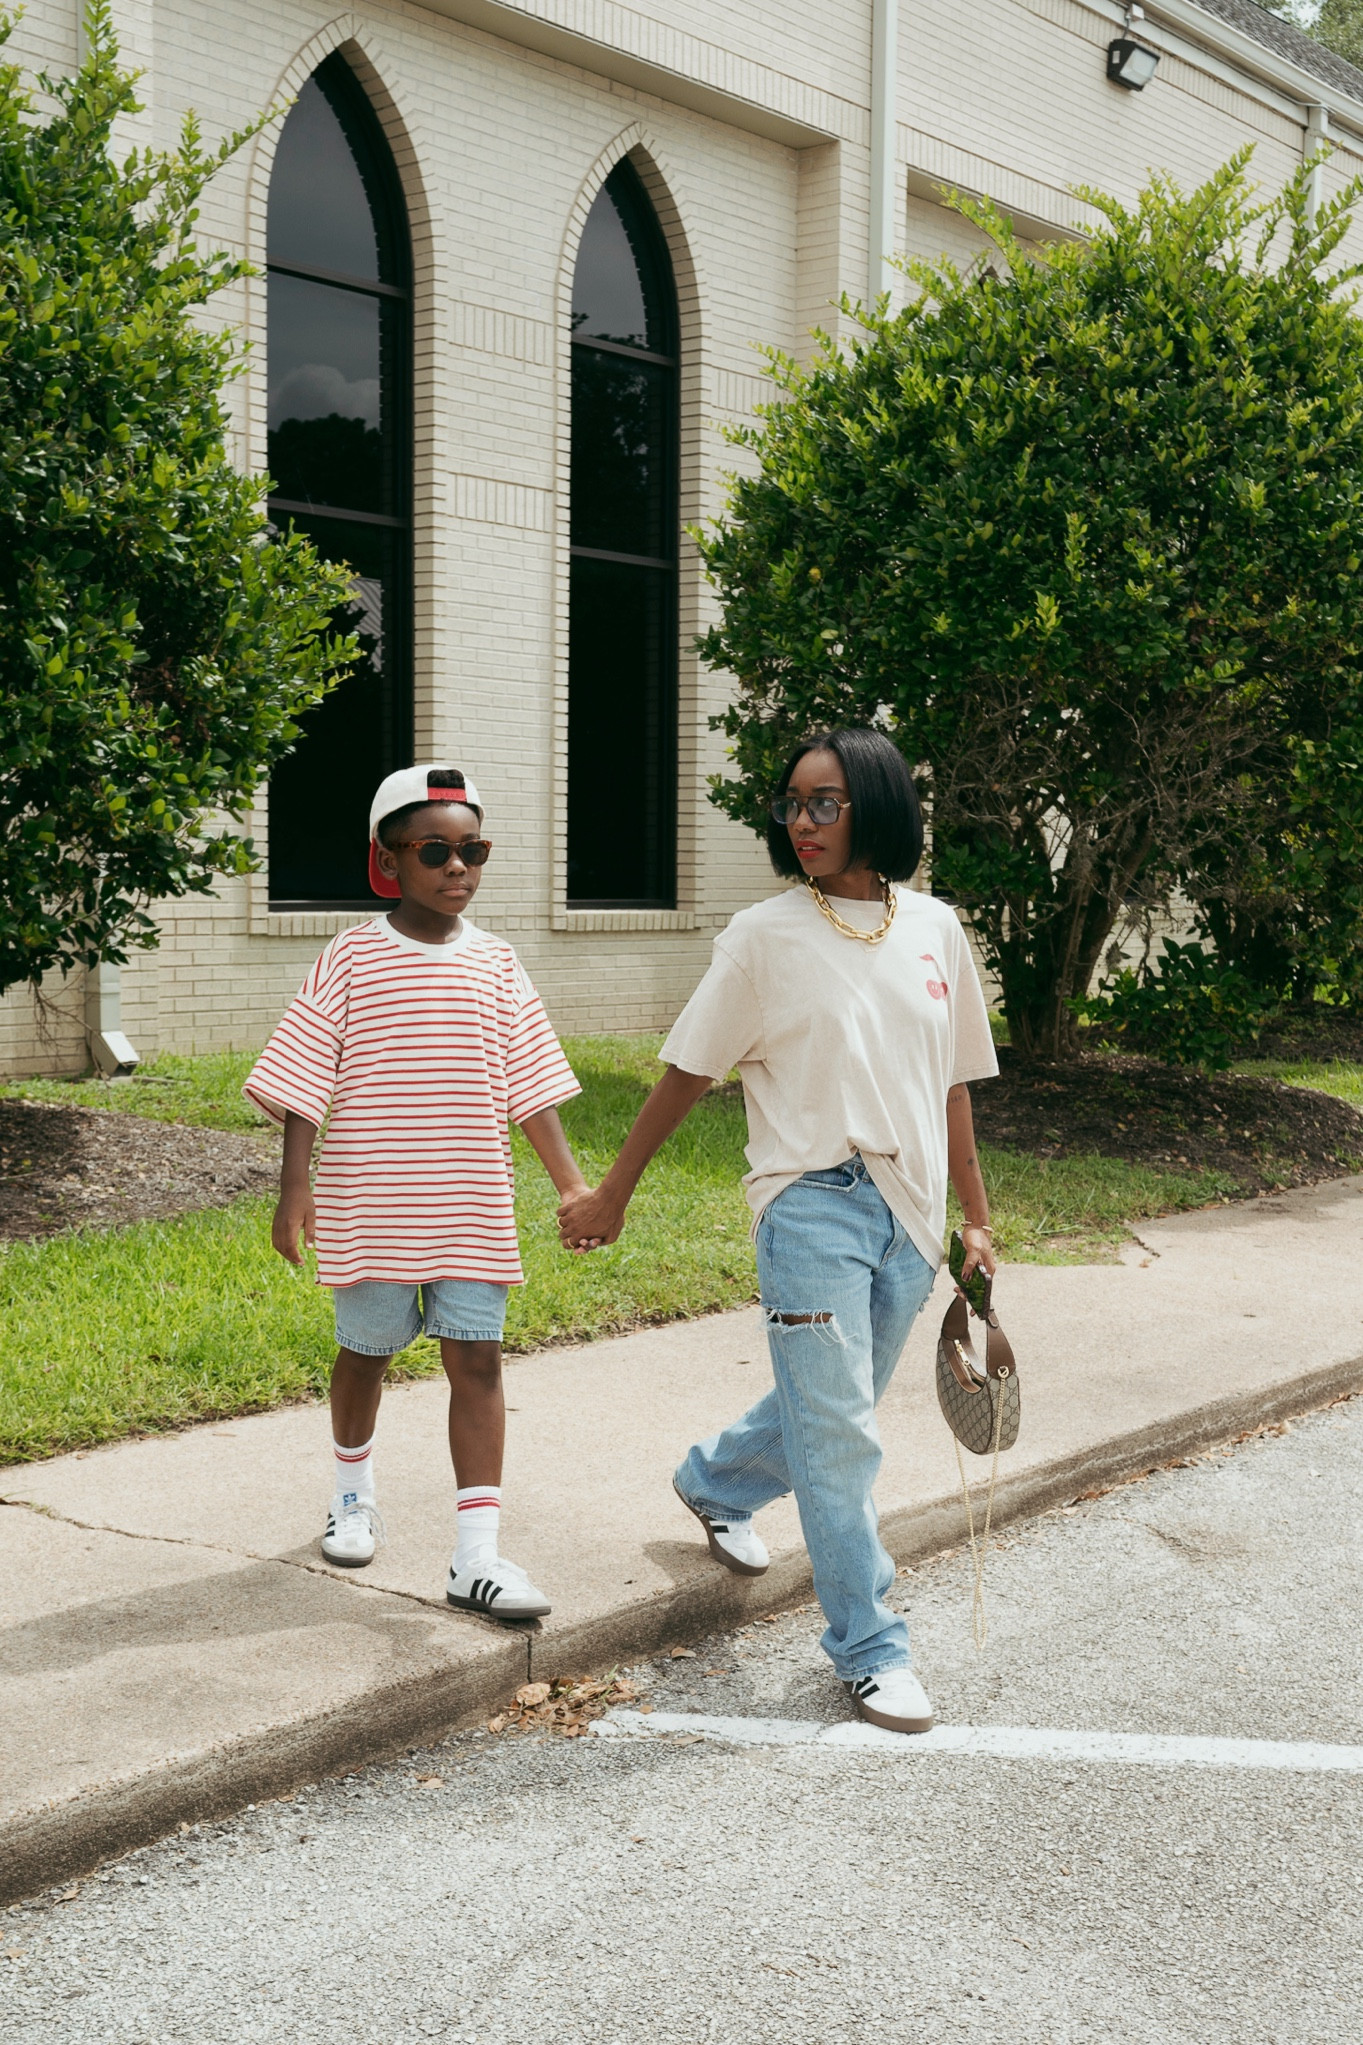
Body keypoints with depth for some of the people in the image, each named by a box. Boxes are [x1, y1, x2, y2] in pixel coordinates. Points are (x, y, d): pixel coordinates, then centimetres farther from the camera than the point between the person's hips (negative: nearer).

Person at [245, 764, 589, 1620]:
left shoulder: (494, 963, 4)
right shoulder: (352, 958, -4)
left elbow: (530, 1085, 7)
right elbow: (304, 1082, -4)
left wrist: (574, 1183, 3)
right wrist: (294, 1190, -8)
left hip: (471, 1206, 2)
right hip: (369, 1203, -2)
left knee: (478, 1360, -3)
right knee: (366, 1351, 14)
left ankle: (478, 1556, -1)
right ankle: (355, 1494, 41)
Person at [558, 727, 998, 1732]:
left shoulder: (935, 929, 6)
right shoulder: (767, 935, -4)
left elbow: (952, 1084, 13)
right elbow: (688, 1072, 1)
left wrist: (974, 1217, 13)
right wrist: (612, 1192, 3)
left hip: (909, 1212, 5)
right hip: (813, 1202, -4)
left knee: (831, 1409, 18)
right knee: (838, 1432, -5)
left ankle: (714, 1481, 48)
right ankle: (871, 1647, 8)